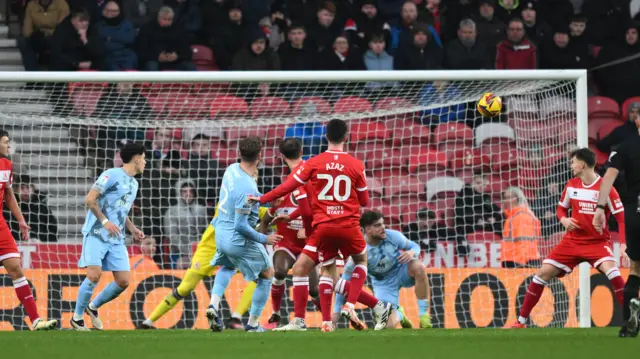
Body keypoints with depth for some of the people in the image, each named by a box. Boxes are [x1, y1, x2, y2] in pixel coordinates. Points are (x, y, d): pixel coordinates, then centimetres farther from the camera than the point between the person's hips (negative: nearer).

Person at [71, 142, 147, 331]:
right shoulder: (112, 175, -8)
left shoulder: (134, 184, 18)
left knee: (124, 281, -3)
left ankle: (93, 307, 19)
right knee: (94, 274, -20)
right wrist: (105, 221, -20)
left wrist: (133, 229, 11)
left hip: (116, 239, 8)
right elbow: (89, 199, -13)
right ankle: (77, 318, -4)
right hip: (96, 235, -8)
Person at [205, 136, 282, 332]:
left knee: (227, 267, 36)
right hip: (239, 240, -8)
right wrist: (264, 239, -16)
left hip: (221, 233, 8)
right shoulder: (248, 188, -29)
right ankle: (252, 323, 16)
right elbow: (241, 225, -28)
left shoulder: (232, 169, -5)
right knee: (267, 274, 14)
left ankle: (214, 305, 13)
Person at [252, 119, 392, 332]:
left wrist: (262, 199, 10)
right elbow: (364, 201, 6)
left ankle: (326, 321, 6)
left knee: (328, 269, 14)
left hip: (323, 226, 1)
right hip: (349, 225, -1)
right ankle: (350, 306, 2)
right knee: (361, 261, 21)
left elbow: (289, 186, -1)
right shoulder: (356, 165, -2)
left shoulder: (314, 163, -3)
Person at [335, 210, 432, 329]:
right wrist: (336, 311, -21)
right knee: (389, 325, -16)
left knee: (418, 267, -34)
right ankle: (398, 314, 27)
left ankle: (423, 314, -19)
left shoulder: (393, 236, -21)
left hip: (401, 271, 1)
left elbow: (415, 246, -3)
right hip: (383, 283, -1)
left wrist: (412, 252, -31)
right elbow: (344, 282, -18)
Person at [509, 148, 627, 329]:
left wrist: (624, 244, -24)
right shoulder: (571, 185, 2)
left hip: (598, 241, -5)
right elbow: (561, 208, 17)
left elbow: (621, 218, -13)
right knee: (543, 273, -3)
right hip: (573, 240, 5)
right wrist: (564, 219, -7)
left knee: (612, 271, -31)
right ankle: (521, 321, 7)